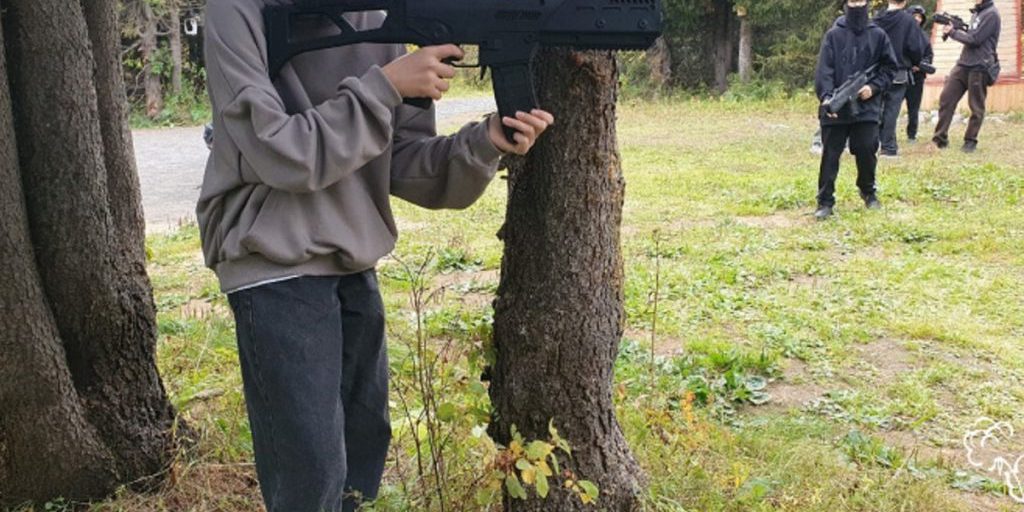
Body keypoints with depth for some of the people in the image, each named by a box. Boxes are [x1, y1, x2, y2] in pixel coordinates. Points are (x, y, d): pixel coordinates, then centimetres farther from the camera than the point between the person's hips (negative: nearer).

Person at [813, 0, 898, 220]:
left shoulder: (878, 35, 6)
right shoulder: (833, 35, 0)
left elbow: (890, 67, 10)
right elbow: (824, 69, -8)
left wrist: (874, 87, -7)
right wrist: (826, 97, -22)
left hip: (866, 107, 1)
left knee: (867, 152, 6)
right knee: (830, 155, 0)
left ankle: (868, 191, 30)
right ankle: (825, 201, 5)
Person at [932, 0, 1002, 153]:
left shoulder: (991, 15, -9)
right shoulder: (976, 13, 18)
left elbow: (975, 39, -15)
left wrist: (952, 32, -7)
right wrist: (955, 29, 2)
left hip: (979, 67, -8)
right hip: (963, 64, 8)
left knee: (976, 107, 2)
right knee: (946, 98, 0)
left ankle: (970, 141, 11)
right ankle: (940, 138, 4)